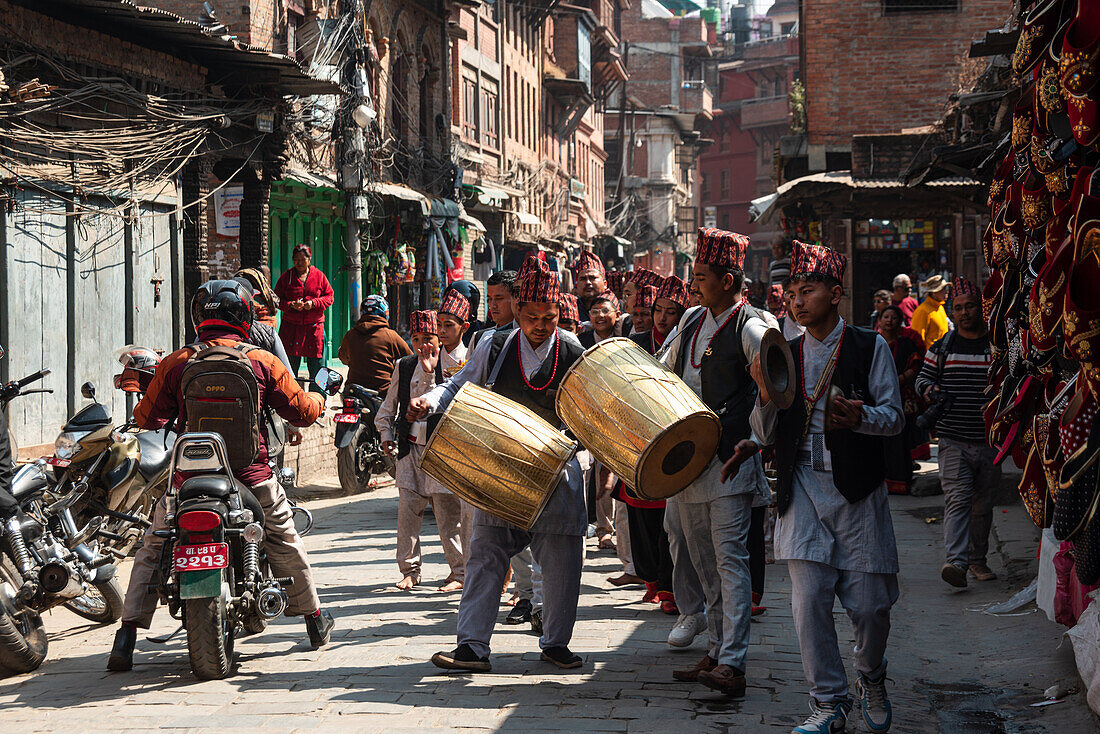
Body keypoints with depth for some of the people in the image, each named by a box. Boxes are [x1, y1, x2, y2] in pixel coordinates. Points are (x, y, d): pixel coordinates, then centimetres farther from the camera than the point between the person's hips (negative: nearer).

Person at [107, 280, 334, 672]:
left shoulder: (175, 363, -3)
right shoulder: (263, 362, -3)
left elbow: (147, 418, 4)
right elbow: (301, 411, 5)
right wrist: (317, 400, 28)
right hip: (251, 474, 0)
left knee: (152, 548, 14)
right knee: (284, 540, 24)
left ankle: (126, 638, 3)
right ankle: (314, 619, 36)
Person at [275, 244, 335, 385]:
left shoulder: (319, 276, 7)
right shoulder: (286, 277, 6)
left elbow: (329, 297, 8)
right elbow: (277, 300, 7)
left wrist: (314, 303, -9)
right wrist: (291, 305, -12)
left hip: (314, 327, 0)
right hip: (290, 326, 0)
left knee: (317, 366, -1)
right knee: (290, 367, 0)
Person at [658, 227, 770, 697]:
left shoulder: (751, 330, -10)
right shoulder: (692, 321, 14)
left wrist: (751, 441, -24)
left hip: (730, 460, -8)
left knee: (729, 558, -13)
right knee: (704, 562, 12)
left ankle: (731, 666, -20)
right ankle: (715, 653, 21)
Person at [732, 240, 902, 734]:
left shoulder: (869, 347, 1)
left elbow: (894, 416, -2)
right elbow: (769, 434, 10)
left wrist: (860, 416, -23)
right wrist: (766, 396, -10)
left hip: (857, 490, -2)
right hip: (803, 487, 2)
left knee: (869, 604, 1)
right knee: (809, 601, -5)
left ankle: (872, 681, 29)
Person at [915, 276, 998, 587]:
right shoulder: (942, 347, 7)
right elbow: (923, 376, 16)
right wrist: (929, 389, -6)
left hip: (989, 440, 2)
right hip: (953, 441, -1)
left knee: (983, 502, 11)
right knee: (957, 498, -15)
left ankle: (978, 560, 24)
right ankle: (956, 562, -25)